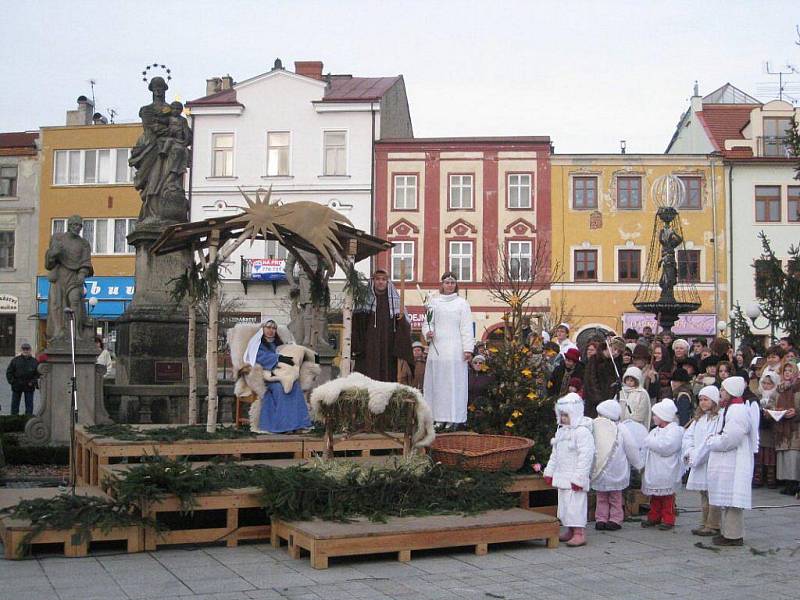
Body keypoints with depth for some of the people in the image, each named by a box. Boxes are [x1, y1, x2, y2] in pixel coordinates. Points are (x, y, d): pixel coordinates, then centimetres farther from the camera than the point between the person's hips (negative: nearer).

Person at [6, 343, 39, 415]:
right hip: (17, 386, 0)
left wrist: (33, 382, -8)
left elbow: (38, 374, 5)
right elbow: (9, 372, 5)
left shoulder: (34, 361, 2)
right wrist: (12, 381, -5)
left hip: (29, 386, 0)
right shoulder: (15, 360, 1)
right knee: (15, 404, 7)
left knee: (29, 405, 3)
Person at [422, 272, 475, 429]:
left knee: (454, 383, -4)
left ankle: (454, 418, -1)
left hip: (455, 349, -3)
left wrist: (468, 349, -6)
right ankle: (438, 417, 7)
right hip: (437, 348, 3)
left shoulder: (462, 303, 5)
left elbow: (466, 328, 0)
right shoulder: (434, 303, 12)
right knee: (436, 383, 2)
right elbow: (427, 322, 12)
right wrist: (427, 333, -10)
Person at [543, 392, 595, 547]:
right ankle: (570, 531, 24)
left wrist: (579, 478, -22)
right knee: (564, 503, 14)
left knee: (575, 504, -9)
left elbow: (586, 456, -21)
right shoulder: (561, 431, 14)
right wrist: (549, 472, 18)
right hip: (562, 476, 9)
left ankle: (580, 534, -4)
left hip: (575, 478, -9)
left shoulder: (582, 431, -16)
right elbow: (555, 454, 21)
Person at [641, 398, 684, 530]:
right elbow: (646, 443, 21)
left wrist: (650, 442, -14)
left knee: (667, 496, 0)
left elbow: (665, 447, -23)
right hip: (653, 470, 8)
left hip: (666, 472, -8)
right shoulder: (655, 430, 15)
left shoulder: (675, 430, -13)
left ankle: (668, 519, 7)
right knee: (654, 497, 15)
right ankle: (654, 517, 23)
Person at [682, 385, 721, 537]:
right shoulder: (698, 419, 16)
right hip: (698, 462, 8)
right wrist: (690, 452, -5)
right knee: (703, 494, 14)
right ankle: (704, 523, 22)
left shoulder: (718, 418, -11)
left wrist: (697, 457, -14)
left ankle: (713, 526, 1)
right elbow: (688, 435, 12)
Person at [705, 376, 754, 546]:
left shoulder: (737, 411, -18)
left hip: (734, 466, -11)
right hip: (725, 464, 11)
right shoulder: (728, 409, 17)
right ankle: (726, 532, 23)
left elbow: (729, 440, -24)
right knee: (725, 501, 15)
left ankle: (733, 535, -1)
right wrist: (714, 439, 4)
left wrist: (711, 441, -9)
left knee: (731, 502, -6)